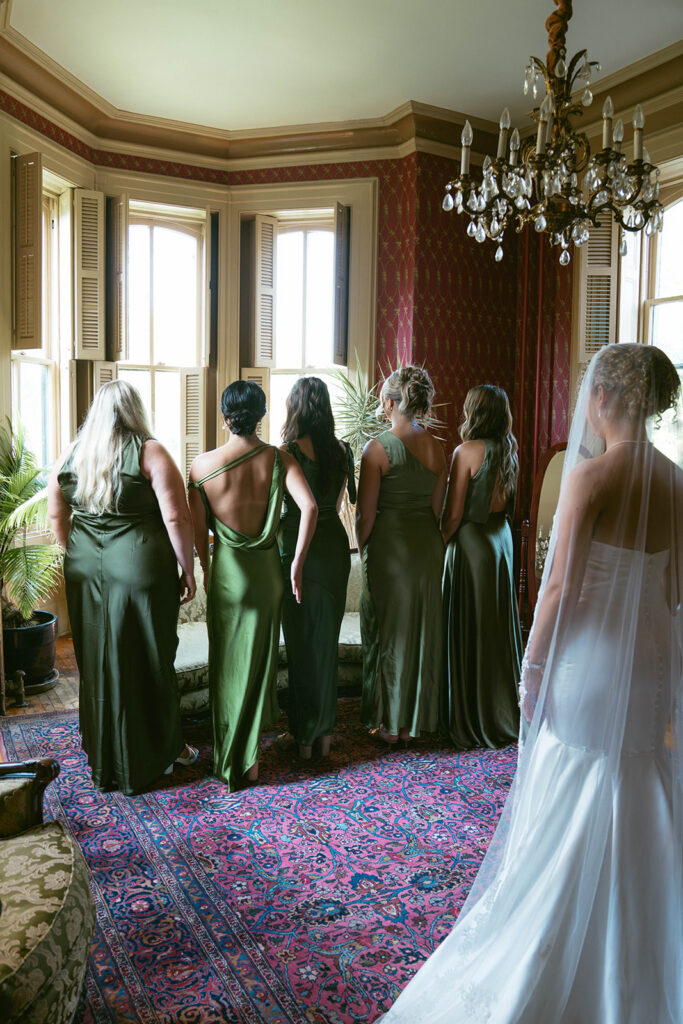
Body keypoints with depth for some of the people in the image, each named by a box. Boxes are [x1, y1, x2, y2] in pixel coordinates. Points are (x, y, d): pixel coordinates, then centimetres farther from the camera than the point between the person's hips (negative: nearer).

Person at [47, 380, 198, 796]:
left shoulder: (69, 456, 5)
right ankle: (159, 752, 26)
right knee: (148, 663, 9)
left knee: (97, 663, 15)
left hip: (85, 572, 5)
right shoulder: (150, 453, -10)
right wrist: (188, 570, -5)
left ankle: (104, 760, 31)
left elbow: (56, 516, 13)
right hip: (141, 569, -4)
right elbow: (176, 518, -14)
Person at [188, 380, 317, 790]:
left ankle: (229, 760, 26)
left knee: (228, 661, 13)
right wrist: (297, 564, -12)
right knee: (261, 657, 16)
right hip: (268, 568, 1)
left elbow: (198, 528, -3)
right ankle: (250, 758, 26)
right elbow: (309, 508, -19)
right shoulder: (279, 459, -7)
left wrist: (205, 568, 13)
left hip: (227, 571, -1)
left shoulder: (203, 464, -8)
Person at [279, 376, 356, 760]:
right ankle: (326, 732, 26)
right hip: (335, 545, 5)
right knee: (328, 639, 15)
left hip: (298, 549, -5)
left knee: (302, 642, 6)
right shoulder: (341, 450, 3)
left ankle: (305, 736, 17)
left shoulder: (288, 452, -13)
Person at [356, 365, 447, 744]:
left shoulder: (378, 447, -14)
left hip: (390, 545, -5)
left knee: (388, 631, 8)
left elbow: (365, 514, -12)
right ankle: (419, 718, 29)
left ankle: (390, 723, 20)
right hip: (429, 543, 5)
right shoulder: (435, 446, 3)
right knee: (422, 629, 15)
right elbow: (437, 507, 8)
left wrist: (364, 551, 3)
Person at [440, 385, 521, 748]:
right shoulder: (509, 450, 4)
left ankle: (471, 722, 15)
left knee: (468, 628, 4)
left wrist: (441, 542, -1)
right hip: (502, 537, 7)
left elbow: (454, 514, -14)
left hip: (471, 541, -7)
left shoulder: (467, 451, -16)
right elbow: (508, 502, 11)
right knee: (498, 625, 16)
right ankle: (505, 715, 28)